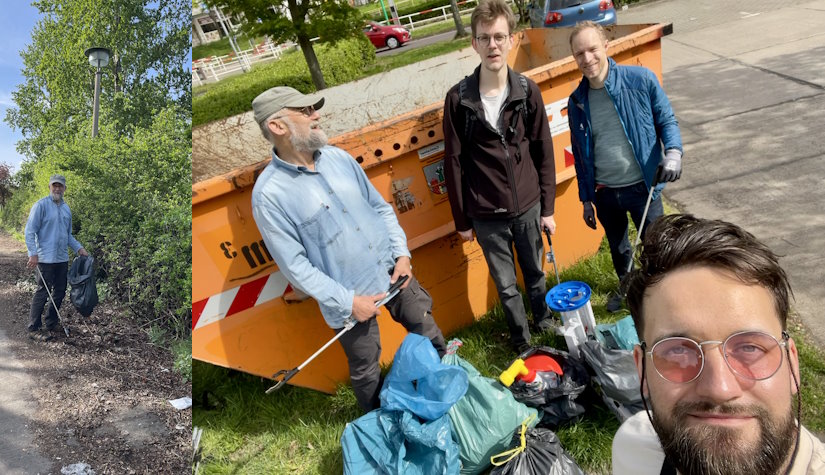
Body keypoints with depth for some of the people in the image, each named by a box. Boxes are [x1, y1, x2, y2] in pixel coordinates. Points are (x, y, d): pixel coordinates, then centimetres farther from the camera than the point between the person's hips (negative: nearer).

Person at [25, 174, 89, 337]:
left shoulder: (66, 208, 14)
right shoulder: (41, 205, -7)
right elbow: (30, 231, -11)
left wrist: (79, 248, 12)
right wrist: (33, 254, -18)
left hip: (62, 258, 7)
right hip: (46, 258, -7)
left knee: (60, 292, 11)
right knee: (43, 292, -4)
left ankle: (50, 324, 24)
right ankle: (33, 328, 6)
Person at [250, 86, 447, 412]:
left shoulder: (338, 157, -1)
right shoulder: (269, 194, -18)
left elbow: (380, 207, 8)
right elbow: (295, 265, -16)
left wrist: (402, 253, -4)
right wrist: (347, 301, -17)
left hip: (394, 275, 5)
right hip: (350, 300, -5)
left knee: (430, 337, 21)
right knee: (366, 372, 16)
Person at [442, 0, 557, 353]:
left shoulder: (527, 91, -5)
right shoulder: (458, 98, -10)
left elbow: (544, 153, 2)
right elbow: (454, 163, -4)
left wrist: (547, 208, 4)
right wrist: (462, 220, -1)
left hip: (528, 208, 2)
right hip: (486, 216, -1)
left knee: (536, 275, 21)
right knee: (506, 286, 13)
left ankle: (546, 325, 47)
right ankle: (522, 344, 35)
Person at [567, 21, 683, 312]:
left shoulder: (641, 80, -12)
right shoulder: (577, 102, -2)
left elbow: (667, 120, -4)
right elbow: (580, 155, 6)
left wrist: (673, 152, -25)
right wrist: (586, 199, 9)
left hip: (642, 186, -3)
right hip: (604, 192, 4)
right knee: (617, 247, 23)